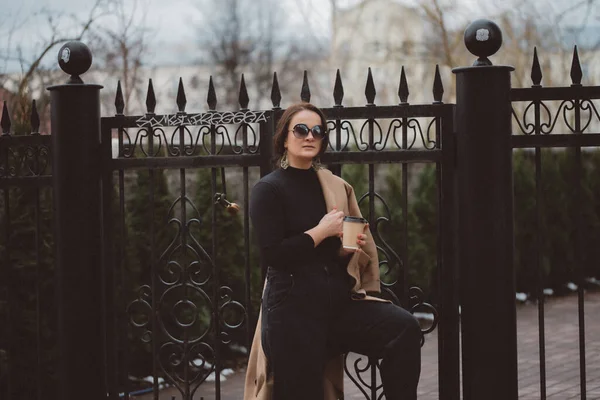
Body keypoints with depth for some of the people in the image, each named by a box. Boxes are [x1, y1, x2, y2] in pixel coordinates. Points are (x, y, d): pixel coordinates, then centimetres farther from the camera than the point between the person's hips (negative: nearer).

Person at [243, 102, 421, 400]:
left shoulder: (335, 187, 14)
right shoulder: (269, 189, -3)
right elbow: (271, 254, -15)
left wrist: (353, 246, 1)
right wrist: (322, 232, -11)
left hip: (339, 300, 5)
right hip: (293, 308, -5)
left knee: (404, 327, -19)